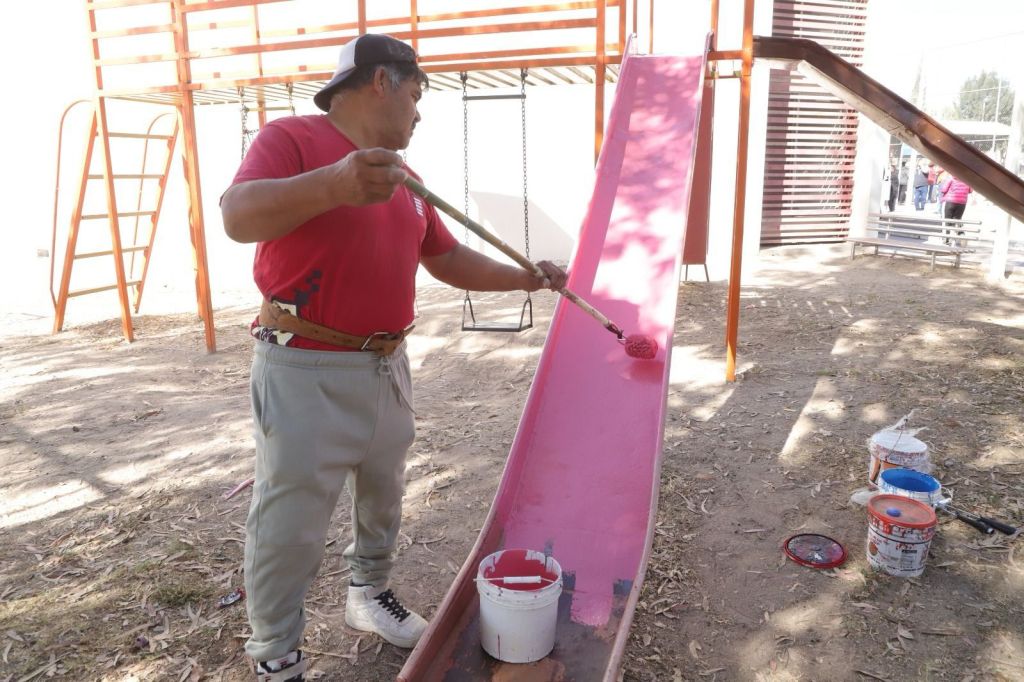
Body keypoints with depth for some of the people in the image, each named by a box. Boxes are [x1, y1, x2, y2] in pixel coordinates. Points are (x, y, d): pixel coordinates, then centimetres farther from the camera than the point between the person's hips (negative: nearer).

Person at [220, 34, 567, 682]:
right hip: (308, 373, -7)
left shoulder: (400, 176, 14)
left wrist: (528, 278, 14)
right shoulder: (292, 136, -9)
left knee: (383, 497, 22)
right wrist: (333, 184, -43)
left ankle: (370, 594, 45)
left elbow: (449, 259, 20)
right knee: (289, 526, 2)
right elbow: (239, 215, -27)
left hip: (387, 366, 8)